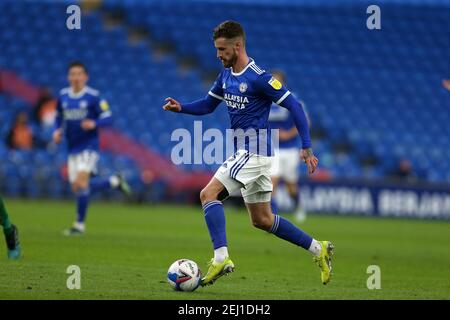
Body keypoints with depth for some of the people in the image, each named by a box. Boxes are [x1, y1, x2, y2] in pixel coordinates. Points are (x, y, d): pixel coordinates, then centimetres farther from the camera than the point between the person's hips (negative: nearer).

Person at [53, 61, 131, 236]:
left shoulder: (93, 96, -8)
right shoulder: (63, 96, 6)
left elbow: (107, 118, -8)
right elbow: (59, 117, 20)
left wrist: (94, 124, -27)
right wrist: (57, 131, 1)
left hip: (89, 145, -6)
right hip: (72, 148, 6)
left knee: (81, 182, -18)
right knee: (77, 188, 6)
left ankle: (80, 224, -8)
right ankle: (114, 181, 27)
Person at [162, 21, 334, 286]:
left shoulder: (258, 78, -16)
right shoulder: (226, 75, 9)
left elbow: (294, 105, -14)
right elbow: (208, 105, 20)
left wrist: (307, 148, -17)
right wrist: (181, 108, 0)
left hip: (254, 152, -9)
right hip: (243, 152, 9)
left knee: (209, 194, -17)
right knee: (262, 220, 13)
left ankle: (221, 258, -23)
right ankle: (318, 249, 22)